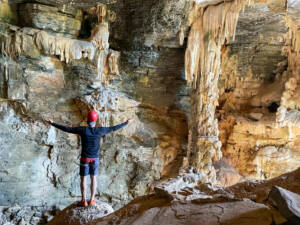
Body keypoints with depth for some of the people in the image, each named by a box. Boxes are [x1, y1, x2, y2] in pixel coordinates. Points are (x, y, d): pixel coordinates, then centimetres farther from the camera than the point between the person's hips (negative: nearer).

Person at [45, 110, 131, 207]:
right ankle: (92, 200, 16)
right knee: (93, 178, 14)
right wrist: (125, 123, 13)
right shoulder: (99, 130, -10)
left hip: (85, 159, -1)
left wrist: (52, 123, -3)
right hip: (95, 159, 2)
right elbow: (114, 128, 0)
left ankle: (83, 201, 11)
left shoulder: (82, 129, -15)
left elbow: (66, 129, -12)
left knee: (83, 179, 9)